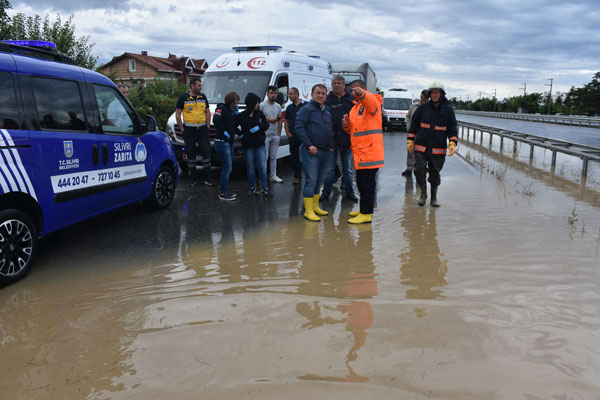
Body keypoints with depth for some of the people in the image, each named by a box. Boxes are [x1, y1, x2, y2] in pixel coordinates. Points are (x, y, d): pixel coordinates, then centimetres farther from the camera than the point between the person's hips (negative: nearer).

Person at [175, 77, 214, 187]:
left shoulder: (203, 97, 8)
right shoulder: (183, 98, -2)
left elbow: (207, 112, 15)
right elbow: (177, 114, 1)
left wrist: (207, 126, 6)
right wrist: (182, 129, -3)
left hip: (202, 130, 2)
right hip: (189, 131, -2)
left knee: (206, 153, 1)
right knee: (191, 155, 5)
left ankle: (208, 179, 9)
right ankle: (193, 179, 15)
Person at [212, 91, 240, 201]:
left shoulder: (231, 111, 18)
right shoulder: (221, 108, -10)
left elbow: (235, 126, 17)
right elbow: (216, 120, -27)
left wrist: (235, 114, 5)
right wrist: (223, 132, -22)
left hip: (229, 142, 10)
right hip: (222, 142, -9)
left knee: (228, 167, 14)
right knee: (227, 167, -8)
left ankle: (223, 190, 23)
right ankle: (223, 193, -2)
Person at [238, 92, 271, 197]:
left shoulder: (260, 114, 5)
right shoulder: (242, 115, -2)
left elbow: (266, 125, 2)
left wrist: (259, 127, -14)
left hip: (260, 145, 1)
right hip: (248, 146, -1)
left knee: (262, 167, 0)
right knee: (250, 168, 7)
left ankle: (265, 188, 9)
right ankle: (253, 188, 18)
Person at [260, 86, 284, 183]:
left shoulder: (278, 106, 12)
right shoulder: (262, 105, -6)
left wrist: (279, 132, 8)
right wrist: (268, 119, -15)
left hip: (275, 135, 6)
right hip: (265, 135, -6)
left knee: (273, 156, 12)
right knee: (265, 156, -5)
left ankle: (273, 175, 19)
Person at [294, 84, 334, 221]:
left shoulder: (327, 111, 19)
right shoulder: (306, 109, -4)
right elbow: (299, 128, -13)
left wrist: (331, 146, 11)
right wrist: (309, 145, -18)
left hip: (326, 152, 7)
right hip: (312, 151, -7)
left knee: (319, 180, 13)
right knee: (311, 181, -8)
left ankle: (315, 206, 24)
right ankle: (308, 211, -4)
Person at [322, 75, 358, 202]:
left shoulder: (351, 99, 5)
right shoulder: (327, 100, 1)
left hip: (346, 139, 1)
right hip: (331, 139, -1)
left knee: (348, 169, 12)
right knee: (329, 169, 7)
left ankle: (349, 192, 23)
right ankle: (326, 192, 18)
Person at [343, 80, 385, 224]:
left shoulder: (371, 103, -7)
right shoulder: (355, 108, 20)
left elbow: (371, 101, -34)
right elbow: (352, 131, 24)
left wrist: (360, 93, -54)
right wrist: (347, 125, 1)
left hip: (370, 151, -9)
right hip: (360, 152, 9)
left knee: (367, 183, -7)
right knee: (361, 182, 18)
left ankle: (366, 214, 0)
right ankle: (364, 208, 32)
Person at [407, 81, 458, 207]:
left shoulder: (448, 110, 2)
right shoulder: (422, 108, 2)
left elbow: (453, 129, 2)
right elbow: (413, 125, 7)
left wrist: (452, 144, -11)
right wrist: (410, 141, 1)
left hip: (438, 150, 0)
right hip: (421, 148, 0)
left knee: (435, 173, 8)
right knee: (420, 171, -6)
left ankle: (434, 198, 22)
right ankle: (423, 194, 15)